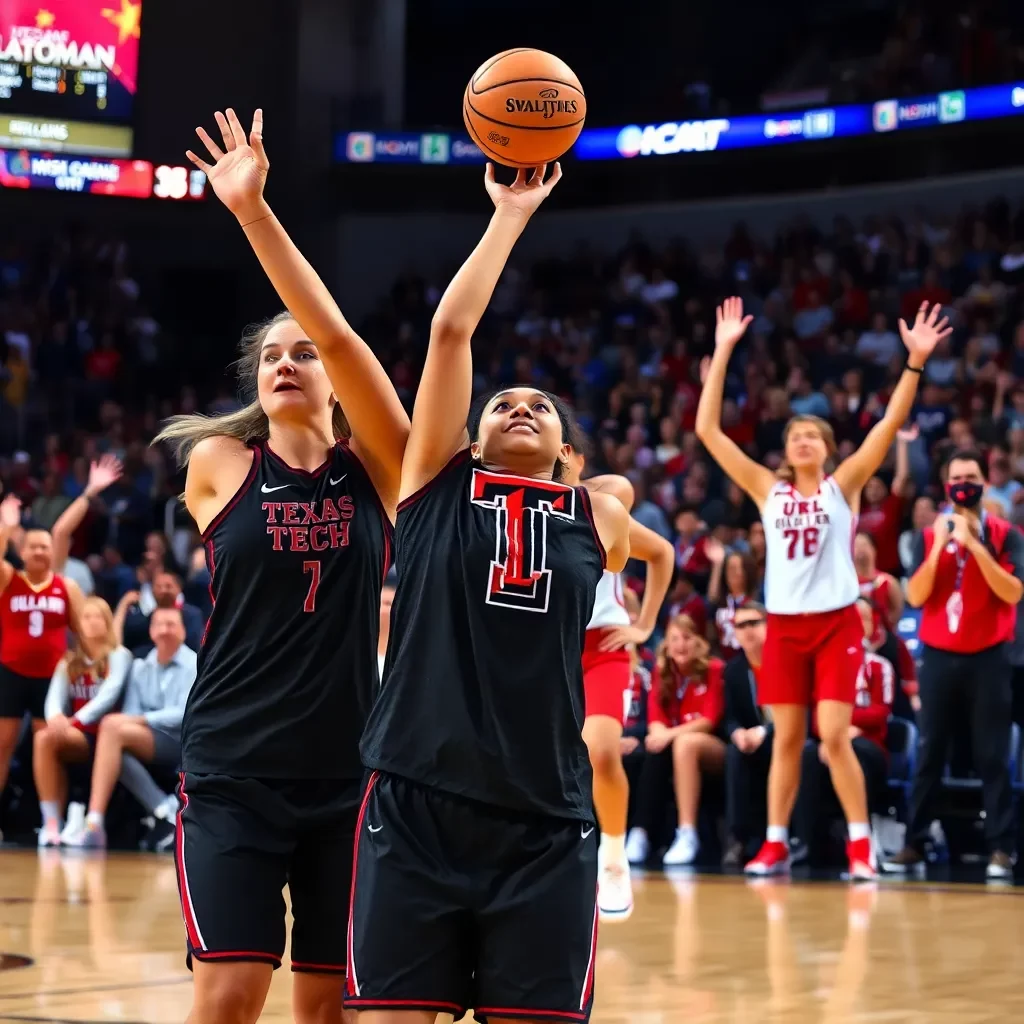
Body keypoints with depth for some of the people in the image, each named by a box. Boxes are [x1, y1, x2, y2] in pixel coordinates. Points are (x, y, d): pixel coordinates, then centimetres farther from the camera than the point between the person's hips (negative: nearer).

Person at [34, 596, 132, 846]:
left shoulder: (119, 656, 2)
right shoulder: (69, 661, 16)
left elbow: (109, 695, -13)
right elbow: (55, 696, 1)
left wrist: (75, 721, -27)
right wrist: (55, 717, -25)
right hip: (75, 733, 4)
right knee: (43, 737, -29)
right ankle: (51, 821, -32)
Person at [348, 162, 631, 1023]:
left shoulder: (599, 520, 12)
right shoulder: (437, 483, 7)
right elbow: (451, 329, 2)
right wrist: (510, 216, 5)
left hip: (544, 820, 2)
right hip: (415, 804, -2)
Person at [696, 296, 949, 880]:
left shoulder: (843, 486, 3)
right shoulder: (768, 491, 7)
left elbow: (891, 424, -8)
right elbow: (708, 429, 3)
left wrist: (915, 363, -19)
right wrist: (724, 352, -1)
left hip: (836, 624, -3)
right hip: (784, 626, 3)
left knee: (834, 737, -9)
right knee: (786, 740, 6)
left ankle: (861, 843, 1)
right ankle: (776, 845, 13)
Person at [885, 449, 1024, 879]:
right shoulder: (930, 536, 7)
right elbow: (915, 596, -4)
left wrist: (974, 545, -19)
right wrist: (939, 547, -13)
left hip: (988, 658, -2)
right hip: (939, 657, 2)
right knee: (929, 753, 4)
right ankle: (914, 843, 7)